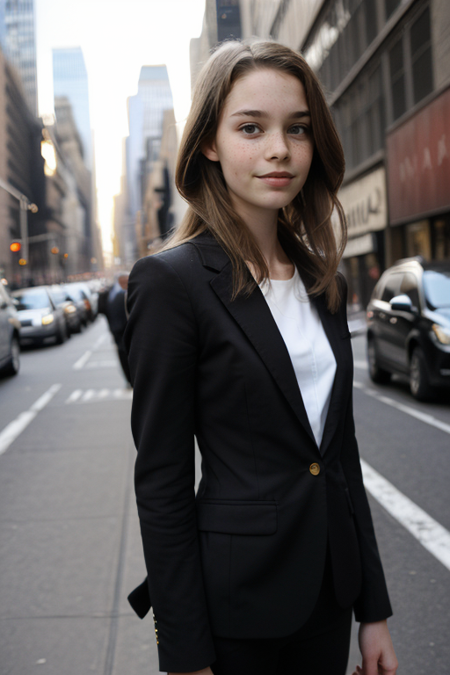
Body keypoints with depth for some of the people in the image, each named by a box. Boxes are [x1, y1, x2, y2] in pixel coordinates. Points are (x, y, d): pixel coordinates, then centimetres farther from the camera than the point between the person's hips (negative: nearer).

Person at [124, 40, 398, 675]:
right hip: (237, 599, -5)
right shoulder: (173, 279, -14)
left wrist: (374, 610, 8)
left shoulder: (324, 282, 4)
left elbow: (342, 450, 7)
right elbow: (161, 481, -14)